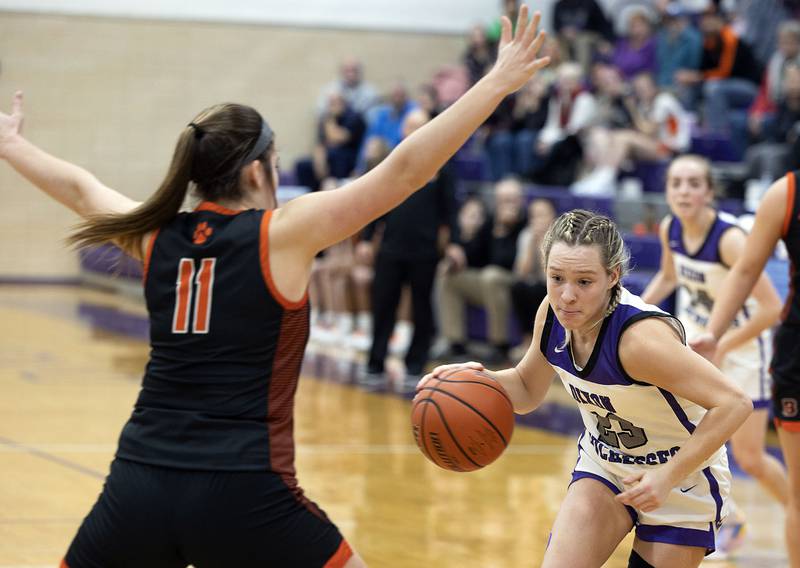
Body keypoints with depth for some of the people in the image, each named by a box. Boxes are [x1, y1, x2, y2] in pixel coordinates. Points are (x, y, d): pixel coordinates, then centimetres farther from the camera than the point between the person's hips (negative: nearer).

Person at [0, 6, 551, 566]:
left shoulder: (155, 236, 9)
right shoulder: (282, 234, -5)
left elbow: (79, 186, 29)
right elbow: (405, 170, -8)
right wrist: (498, 83, -5)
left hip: (140, 484, 5)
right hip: (242, 495, -4)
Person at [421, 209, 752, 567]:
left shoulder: (639, 336, -34)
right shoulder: (552, 314, -13)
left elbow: (734, 404, -33)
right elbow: (527, 390, 6)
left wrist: (667, 476, -32)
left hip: (682, 478, -5)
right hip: (605, 467, 5)